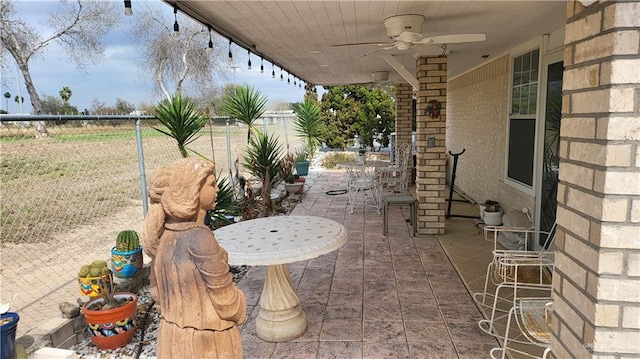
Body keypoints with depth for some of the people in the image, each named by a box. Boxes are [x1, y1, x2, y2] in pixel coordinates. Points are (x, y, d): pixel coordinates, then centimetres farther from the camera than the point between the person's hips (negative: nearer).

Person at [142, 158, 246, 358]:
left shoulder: (164, 233, -5)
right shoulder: (199, 237, -27)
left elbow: (156, 288, 7)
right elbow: (224, 296, -18)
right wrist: (238, 312, 2)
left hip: (173, 336, 7)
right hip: (207, 341, -7)